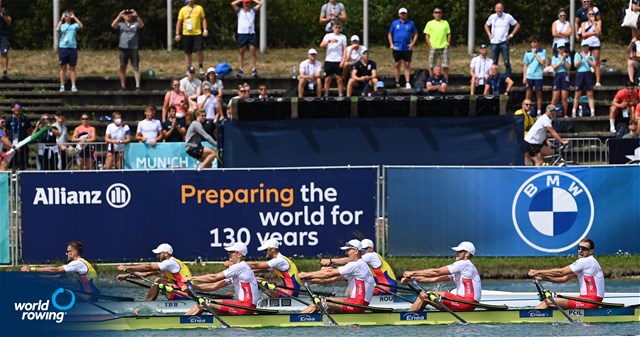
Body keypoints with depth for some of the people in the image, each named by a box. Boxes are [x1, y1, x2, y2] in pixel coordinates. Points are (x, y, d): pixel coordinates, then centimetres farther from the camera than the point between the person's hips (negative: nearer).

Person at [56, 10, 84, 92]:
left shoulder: (74, 25, 10)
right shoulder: (62, 25, 8)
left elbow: (81, 26, -10)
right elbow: (57, 29, -14)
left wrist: (74, 17, -7)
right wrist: (61, 19, -9)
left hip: (72, 47, 0)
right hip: (63, 47, 0)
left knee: (72, 68, 3)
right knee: (63, 67, 2)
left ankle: (73, 86, 4)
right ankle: (62, 86, 4)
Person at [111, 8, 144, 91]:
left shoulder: (135, 25, 12)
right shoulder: (121, 25, 14)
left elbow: (142, 25, -8)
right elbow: (113, 25, -3)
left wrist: (137, 16, -18)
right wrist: (119, 16, -10)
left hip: (133, 48, -2)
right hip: (123, 48, 2)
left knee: (136, 67, -6)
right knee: (122, 67, 2)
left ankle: (137, 86, -9)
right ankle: (123, 86, 9)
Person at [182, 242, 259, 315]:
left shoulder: (240, 267, -12)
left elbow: (214, 278, -14)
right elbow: (214, 286, 15)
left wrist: (192, 278, -6)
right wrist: (192, 287, 6)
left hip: (246, 307, -10)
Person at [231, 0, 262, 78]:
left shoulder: (253, 10, 15)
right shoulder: (239, 11, 11)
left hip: (251, 33, 0)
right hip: (242, 33, 0)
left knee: (253, 51, -6)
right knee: (241, 52, 2)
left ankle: (254, 69, -7)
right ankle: (240, 69, 6)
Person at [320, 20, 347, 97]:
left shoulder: (343, 37, 6)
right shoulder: (328, 36, 7)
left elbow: (344, 50, 2)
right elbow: (321, 45, -7)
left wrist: (343, 61, -8)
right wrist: (330, 40, -23)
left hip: (338, 61, -1)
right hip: (329, 60, 1)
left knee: (339, 78, -2)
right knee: (328, 79, 1)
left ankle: (340, 95, 0)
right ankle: (326, 96, 5)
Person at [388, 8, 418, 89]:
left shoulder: (411, 23, 4)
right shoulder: (395, 23, 6)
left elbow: (415, 34, 8)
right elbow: (390, 34, 11)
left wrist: (412, 43, -5)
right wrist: (391, 44, -1)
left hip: (407, 48, -1)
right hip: (397, 48, 1)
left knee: (407, 65, -3)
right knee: (397, 65, 5)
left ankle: (407, 83, -3)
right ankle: (397, 83, 12)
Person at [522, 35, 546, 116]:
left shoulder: (542, 51, 3)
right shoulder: (528, 52, 8)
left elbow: (542, 61, -11)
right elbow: (525, 65, 10)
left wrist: (535, 54, -6)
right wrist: (524, 77, 3)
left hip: (538, 76, -2)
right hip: (529, 76, 2)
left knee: (539, 94, 3)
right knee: (528, 94, 1)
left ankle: (539, 112, 8)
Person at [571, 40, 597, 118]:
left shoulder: (591, 55, 10)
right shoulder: (577, 54, 7)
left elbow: (594, 65, 1)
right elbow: (575, 65, -3)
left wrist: (588, 58, -8)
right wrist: (581, 58, -15)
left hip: (588, 74, 1)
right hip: (580, 73, -1)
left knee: (590, 94, -2)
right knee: (577, 95, 1)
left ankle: (592, 112, -4)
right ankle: (573, 112, 6)